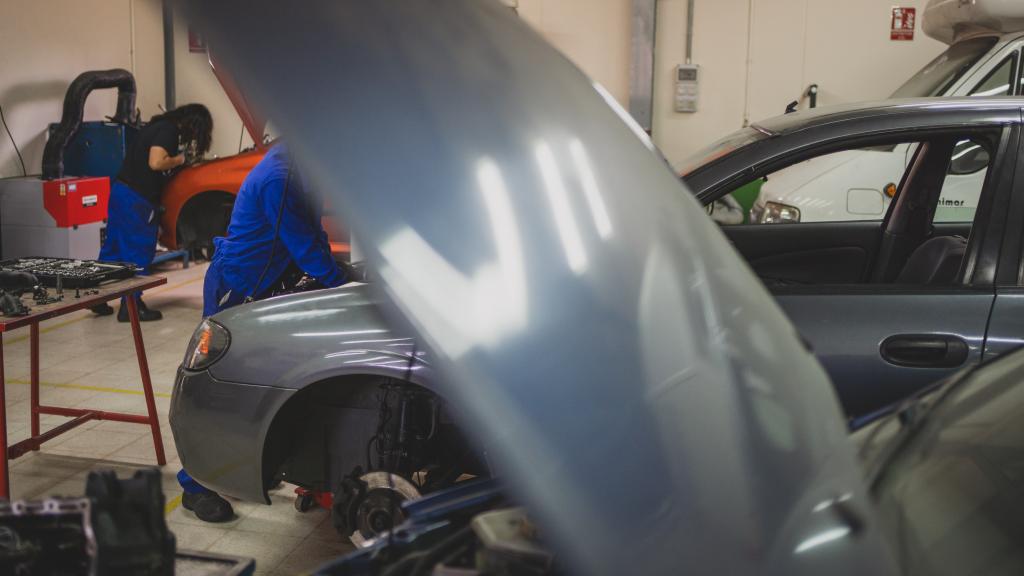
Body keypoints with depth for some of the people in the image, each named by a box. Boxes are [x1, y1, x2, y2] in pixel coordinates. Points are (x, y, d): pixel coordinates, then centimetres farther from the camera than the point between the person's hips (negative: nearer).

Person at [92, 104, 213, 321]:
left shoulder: (160, 124, 16)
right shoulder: (169, 130, -13)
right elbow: (156, 162, -23)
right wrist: (178, 160, -6)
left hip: (121, 189, 10)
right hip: (137, 199, -9)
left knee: (113, 246, 15)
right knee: (139, 253, -1)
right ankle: (131, 307, 4)